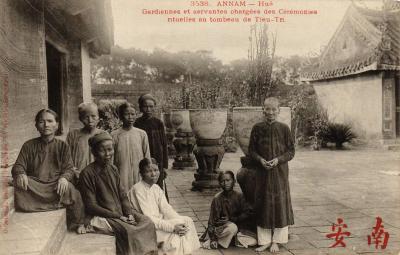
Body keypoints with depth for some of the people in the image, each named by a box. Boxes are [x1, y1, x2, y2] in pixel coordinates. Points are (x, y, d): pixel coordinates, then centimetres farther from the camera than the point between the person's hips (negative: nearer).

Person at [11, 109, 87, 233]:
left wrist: (64, 177, -22)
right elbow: (18, 166, 3)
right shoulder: (29, 146, 11)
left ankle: (79, 224, -8)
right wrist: (20, 174, -23)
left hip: (56, 185, 0)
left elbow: (69, 168, 2)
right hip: (34, 186, 0)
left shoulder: (62, 146, 10)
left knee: (70, 189, -31)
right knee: (20, 183, -31)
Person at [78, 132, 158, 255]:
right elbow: (91, 206, -15)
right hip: (102, 217, -6)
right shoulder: (87, 173, -13)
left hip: (121, 212, 6)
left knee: (148, 223, -13)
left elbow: (123, 196, 10)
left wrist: (129, 214, -9)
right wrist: (119, 217, -17)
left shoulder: (113, 169, 8)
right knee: (128, 230, -29)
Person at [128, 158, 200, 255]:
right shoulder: (138, 190, -18)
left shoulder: (156, 188, 7)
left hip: (159, 221, 8)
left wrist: (181, 221, -16)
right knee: (175, 232, -21)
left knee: (187, 221, -6)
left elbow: (166, 208, 1)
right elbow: (148, 219, -22)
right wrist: (172, 227, -27)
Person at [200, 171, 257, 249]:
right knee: (232, 228, -36)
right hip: (221, 226, -3)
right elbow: (213, 219, -12)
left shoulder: (239, 196, -6)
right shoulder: (217, 198, -13)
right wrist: (213, 238, -18)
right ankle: (217, 240, -11)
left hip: (239, 226, 4)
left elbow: (248, 213, -7)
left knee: (253, 242, -16)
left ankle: (233, 237, 4)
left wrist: (232, 219, -17)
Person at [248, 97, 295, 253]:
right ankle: (264, 240, 19)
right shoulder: (257, 128, 0)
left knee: (280, 203, 4)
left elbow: (291, 151, 0)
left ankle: (276, 241, 19)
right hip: (262, 172, 1)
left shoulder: (284, 128, -3)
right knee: (263, 204, 6)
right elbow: (251, 150, 4)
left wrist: (278, 159, -16)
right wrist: (260, 159, -13)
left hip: (280, 172, -1)